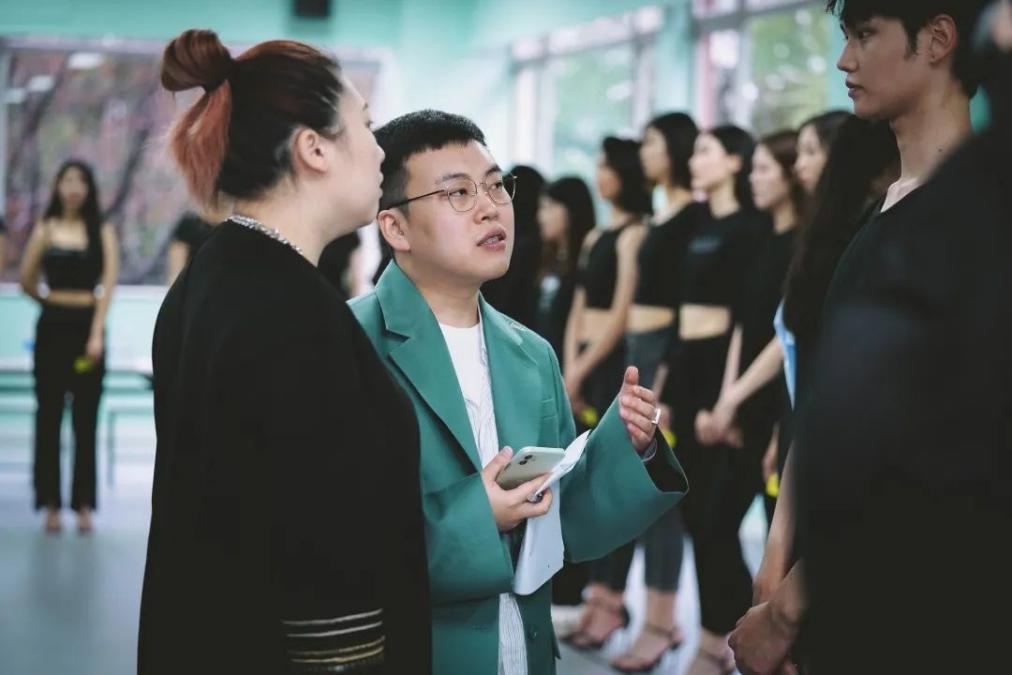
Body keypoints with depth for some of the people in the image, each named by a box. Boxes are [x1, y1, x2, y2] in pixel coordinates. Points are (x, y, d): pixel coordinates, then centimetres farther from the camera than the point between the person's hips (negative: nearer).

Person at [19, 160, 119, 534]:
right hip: (53, 327, 1)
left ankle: (84, 503, 7)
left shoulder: (103, 232, 2)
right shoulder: (45, 230, 3)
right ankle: (50, 503, 8)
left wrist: (97, 332, -14)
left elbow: (109, 284, -6)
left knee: (86, 418, 2)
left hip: (88, 327, -1)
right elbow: (26, 282, 5)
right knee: (49, 415, 2)